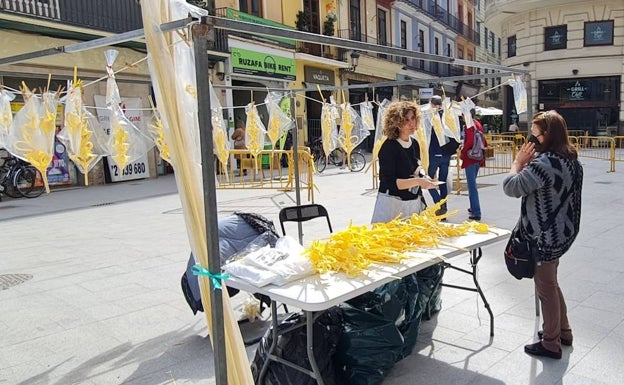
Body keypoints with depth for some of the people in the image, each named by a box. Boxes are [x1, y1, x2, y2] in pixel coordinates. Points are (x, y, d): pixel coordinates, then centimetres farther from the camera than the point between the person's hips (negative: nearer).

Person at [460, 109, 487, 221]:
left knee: (472, 185, -8)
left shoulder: (469, 125, -13)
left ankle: (476, 213, -8)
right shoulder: (478, 124, 14)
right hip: (478, 158, 9)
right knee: (472, 184, 20)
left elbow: (469, 142, -23)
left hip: (470, 157, -9)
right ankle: (473, 208, 29)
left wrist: (462, 152, -11)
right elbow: (484, 143, 17)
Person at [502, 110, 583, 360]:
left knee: (546, 287, 5)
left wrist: (518, 163, -9)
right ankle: (563, 331, 38)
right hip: (562, 231, 10)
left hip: (545, 236, -10)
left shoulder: (544, 162, -26)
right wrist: (527, 164, 2)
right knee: (550, 283, 24)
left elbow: (511, 187, -25)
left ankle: (551, 344, 21)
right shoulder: (571, 160, 7)